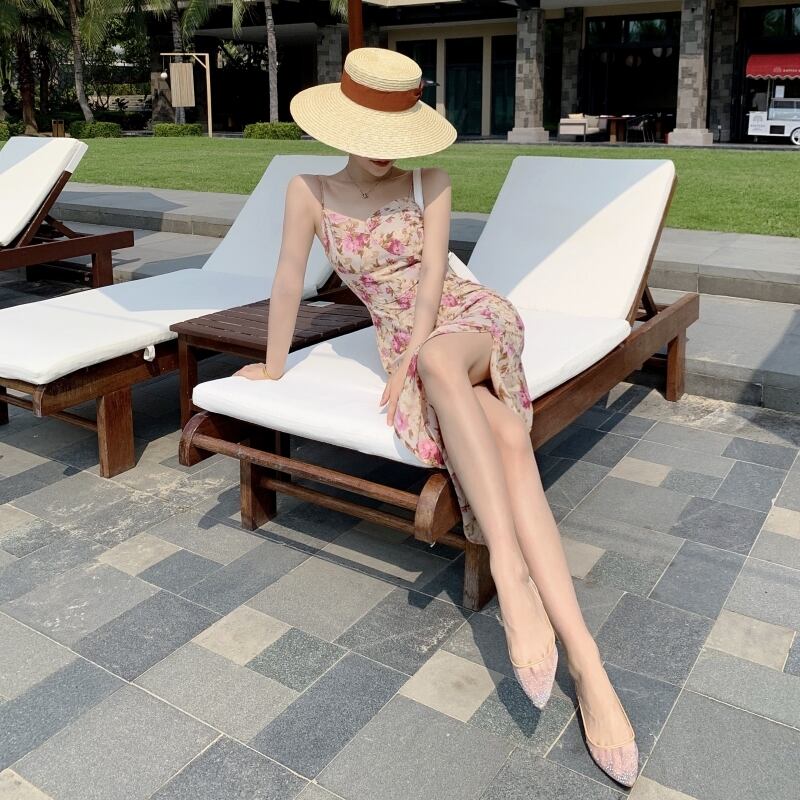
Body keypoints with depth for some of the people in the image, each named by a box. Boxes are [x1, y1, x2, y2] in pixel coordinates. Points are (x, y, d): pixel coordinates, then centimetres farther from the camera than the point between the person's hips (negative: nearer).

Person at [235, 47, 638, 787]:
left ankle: (510, 570, -43)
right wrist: (274, 365, 9)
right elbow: (290, 280, 4)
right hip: (407, 346, 1)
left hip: (471, 317, -1)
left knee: (441, 362, -41)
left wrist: (409, 366, -18)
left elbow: (433, 274, -8)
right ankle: (581, 656, -39)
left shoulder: (430, 181, 0)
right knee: (503, 438, -31)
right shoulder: (310, 192, 2)